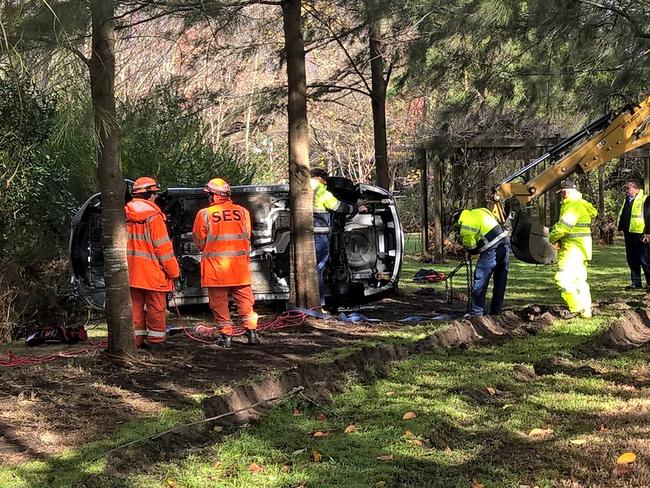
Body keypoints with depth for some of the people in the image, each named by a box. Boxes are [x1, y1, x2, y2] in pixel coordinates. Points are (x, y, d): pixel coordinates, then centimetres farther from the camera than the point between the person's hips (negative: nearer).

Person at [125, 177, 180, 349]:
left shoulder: (125, 214, 6)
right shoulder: (153, 215, -12)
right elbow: (163, 246, -12)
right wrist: (174, 270, -4)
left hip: (131, 271, 6)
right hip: (152, 270, -6)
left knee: (135, 305, 11)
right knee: (156, 307, 3)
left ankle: (136, 339, 14)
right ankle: (155, 339, 7)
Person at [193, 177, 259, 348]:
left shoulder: (204, 214, -7)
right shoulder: (242, 212, 1)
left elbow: (199, 241, 2)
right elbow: (247, 236, 9)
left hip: (215, 266, -2)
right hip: (240, 266, 2)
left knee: (219, 302, 6)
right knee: (244, 299, 12)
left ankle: (226, 334, 6)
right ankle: (252, 331, 10)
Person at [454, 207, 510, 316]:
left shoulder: (466, 226, -6)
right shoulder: (480, 211, 16)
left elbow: (470, 247, -2)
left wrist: (468, 253, 21)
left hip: (492, 251, -8)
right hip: (505, 245, 8)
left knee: (479, 283, 2)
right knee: (500, 283, 15)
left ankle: (476, 313, 5)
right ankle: (496, 312, 24)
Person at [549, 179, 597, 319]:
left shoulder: (573, 206, -16)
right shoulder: (581, 205, 17)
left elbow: (562, 227, -23)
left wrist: (553, 238, -4)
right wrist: (559, 240, 4)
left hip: (573, 250, -10)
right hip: (581, 249, 10)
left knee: (563, 279, -9)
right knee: (579, 280, 13)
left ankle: (576, 308, -8)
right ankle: (586, 311, 16)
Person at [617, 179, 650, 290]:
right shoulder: (627, 201, 16)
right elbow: (622, 216, 23)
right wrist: (621, 228, 14)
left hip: (640, 235, -8)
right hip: (629, 235, 8)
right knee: (631, 260, 10)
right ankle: (636, 283, 18)